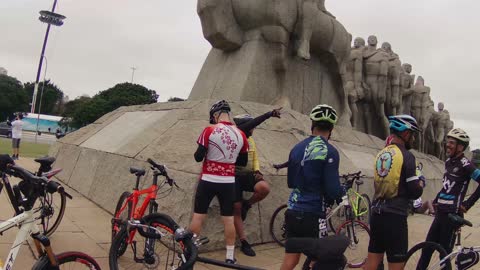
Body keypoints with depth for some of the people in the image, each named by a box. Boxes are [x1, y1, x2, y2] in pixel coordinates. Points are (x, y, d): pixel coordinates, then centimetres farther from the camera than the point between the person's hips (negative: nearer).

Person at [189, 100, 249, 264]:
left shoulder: (209, 131, -11)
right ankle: (230, 257, 18)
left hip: (208, 181, -2)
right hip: (228, 183, 3)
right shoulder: (241, 135, 0)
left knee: (198, 216, 9)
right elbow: (243, 162, 9)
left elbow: (198, 157, -10)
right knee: (228, 219, 10)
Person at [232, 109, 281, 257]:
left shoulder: (251, 140, 11)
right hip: (234, 177, -5)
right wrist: (269, 114, -34)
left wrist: (257, 171, -4)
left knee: (265, 188, -25)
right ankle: (244, 243, 13)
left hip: (248, 175, 5)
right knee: (237, 209, 0)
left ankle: (247, 205, 3)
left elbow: (255, 158, 18)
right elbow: (250, 124, -26)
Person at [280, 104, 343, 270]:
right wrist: (339, 194, 6)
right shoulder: (329, 151, -12)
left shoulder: (296, 148, 6)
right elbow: (333, 191, -15)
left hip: (292, 212, 6)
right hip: (313, 215, -6)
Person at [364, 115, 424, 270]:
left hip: (377, 213, 7)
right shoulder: (406, 156, -12)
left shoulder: (381, 154, 10)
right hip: (395, 216, -7)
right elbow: (415, 192, -13)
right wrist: (420, 182, 8)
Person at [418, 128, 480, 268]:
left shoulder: (465, 164, -13)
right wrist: (436, 200, 17)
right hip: (440, 212, 8)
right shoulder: (448, 161, 11)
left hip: (452, 214, -7)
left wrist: (467, 204, -16)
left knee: (445, 251, 1)